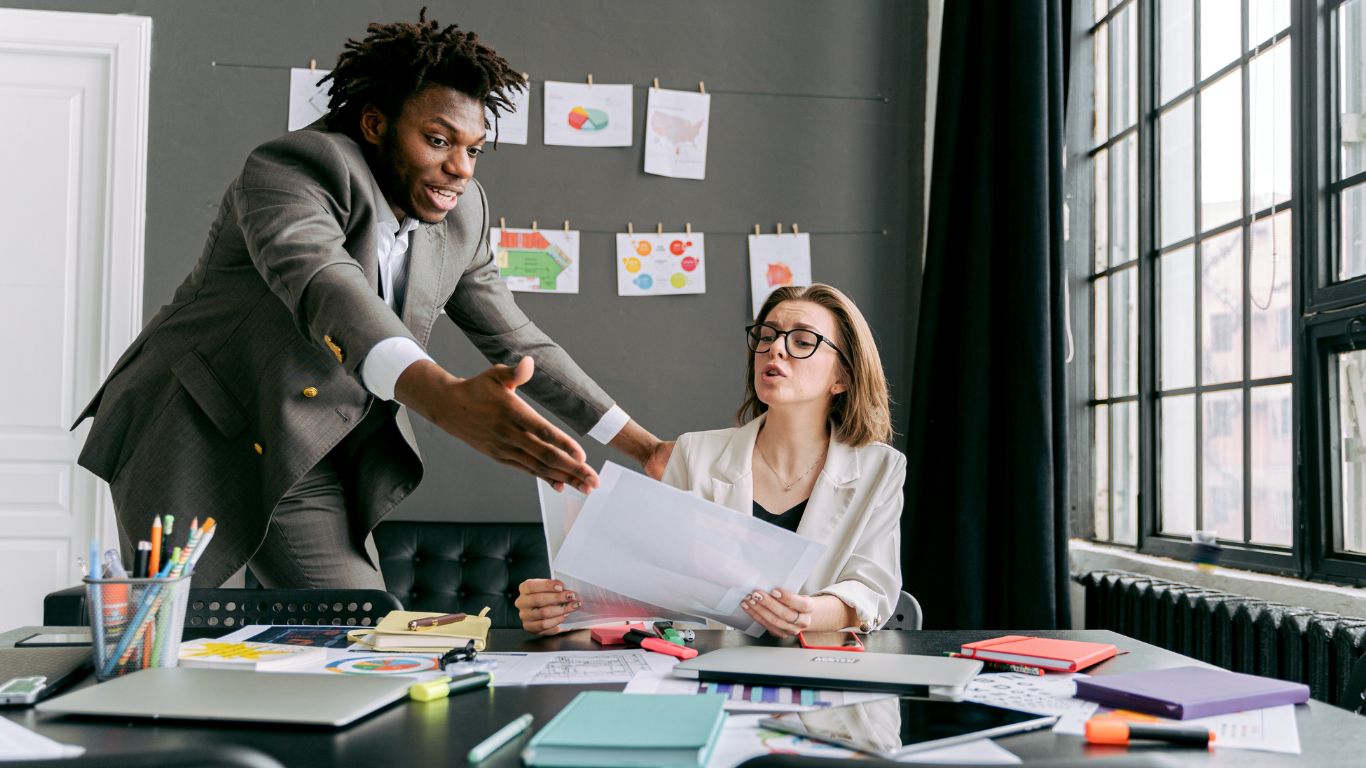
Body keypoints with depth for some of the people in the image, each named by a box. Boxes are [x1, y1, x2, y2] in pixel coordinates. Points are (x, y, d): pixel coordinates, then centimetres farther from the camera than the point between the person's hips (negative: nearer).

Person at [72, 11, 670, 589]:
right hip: (198, 436, -5)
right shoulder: (294, 167, -22)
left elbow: (516, 341, 7)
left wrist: (643, 447, 2)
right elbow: (322, 282, -42)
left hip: (304, 465, 6)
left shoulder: (461, 215, 0)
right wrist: (446, 399, -61)